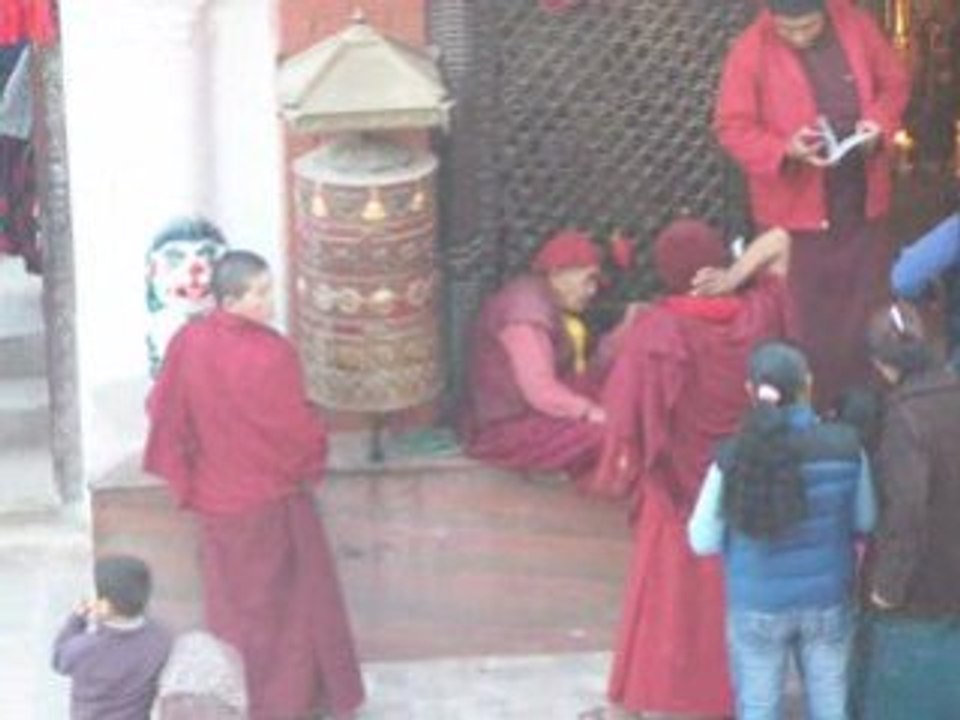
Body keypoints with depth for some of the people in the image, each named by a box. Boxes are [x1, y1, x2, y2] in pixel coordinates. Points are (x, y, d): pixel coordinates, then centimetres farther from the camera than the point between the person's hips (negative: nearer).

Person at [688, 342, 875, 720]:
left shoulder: (733, 458, -18)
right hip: (828, 602, 2)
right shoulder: (845, 447, -13)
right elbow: (864, 521, 0)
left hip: (757, 607, -1)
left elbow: (704, 540, -10)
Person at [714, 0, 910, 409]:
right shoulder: (751, 51, -13)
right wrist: (785, 149, -26)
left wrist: (880, 122, -13)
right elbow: (731, 127, -10)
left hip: (862, 200, 3)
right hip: (796, 206, -3)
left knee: (871, 308, 13)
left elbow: (894, 83, 8)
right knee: (803, 319, 3)